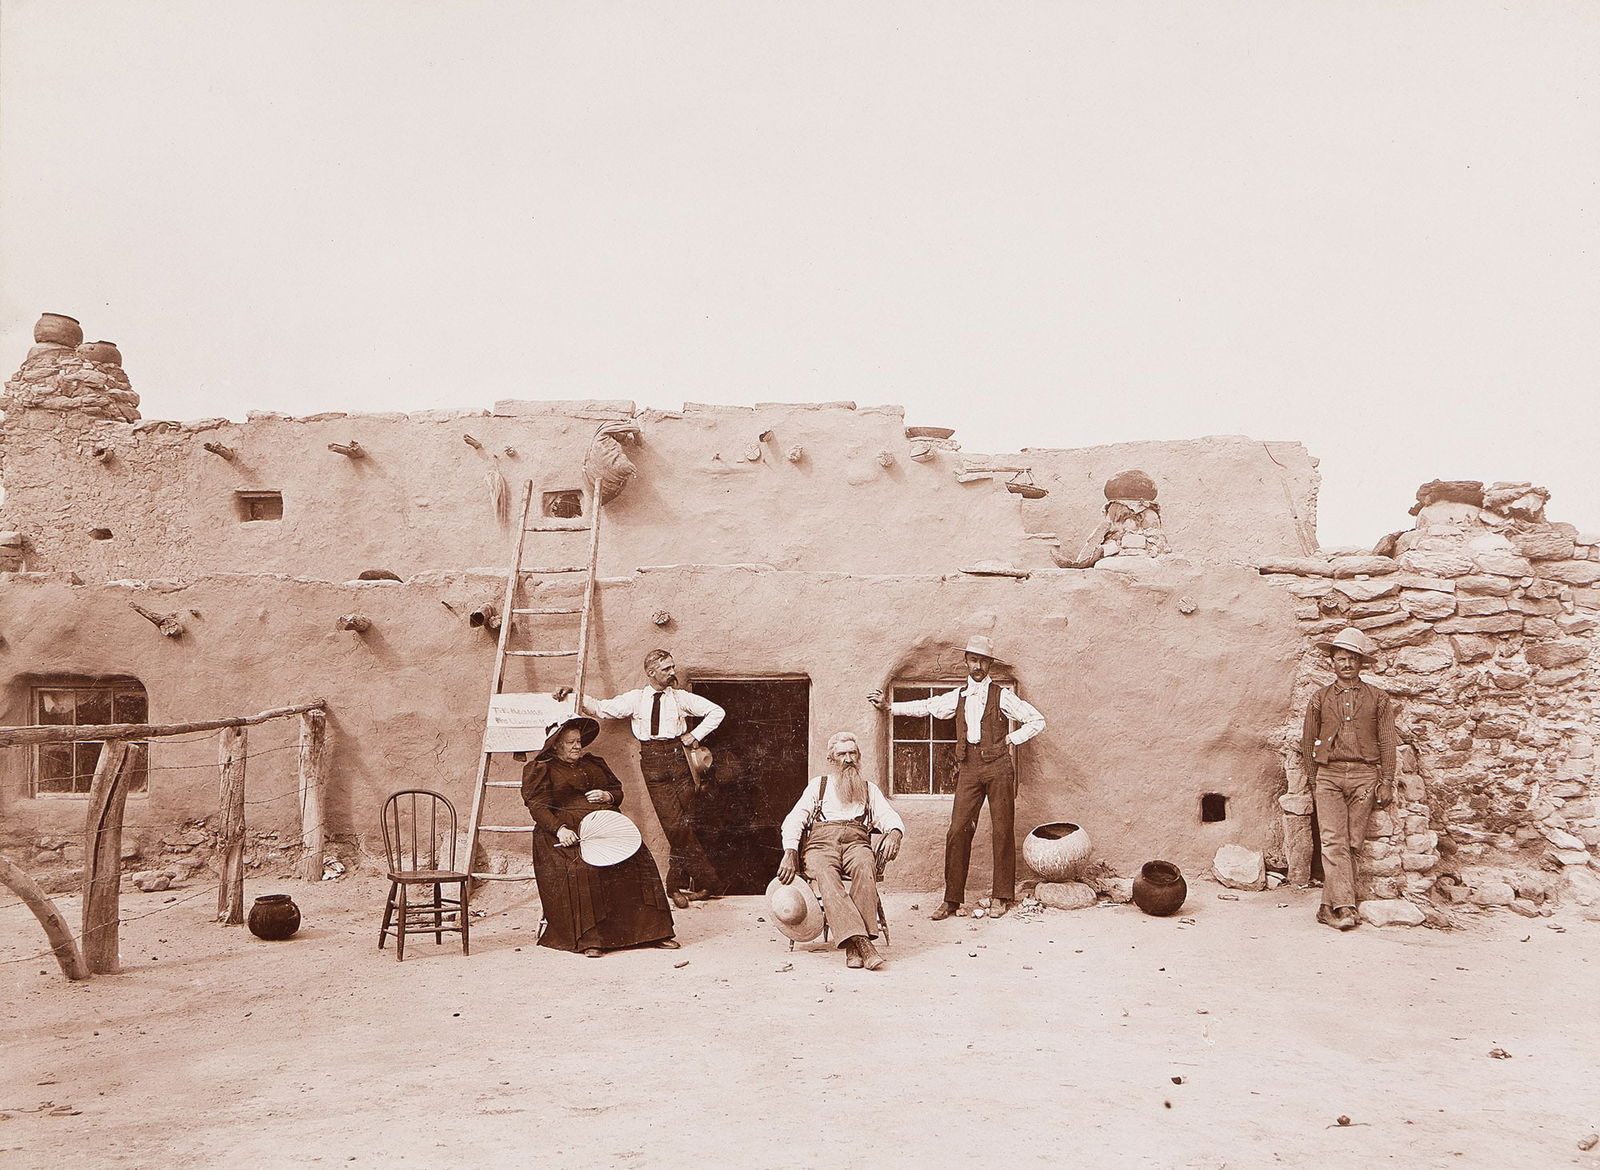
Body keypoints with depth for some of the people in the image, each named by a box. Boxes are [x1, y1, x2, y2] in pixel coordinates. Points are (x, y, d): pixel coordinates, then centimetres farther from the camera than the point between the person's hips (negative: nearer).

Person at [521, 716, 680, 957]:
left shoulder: (594, 764, 26)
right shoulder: (541, 768, 9)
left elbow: (618, 791, 28)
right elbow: (537, 806, -4)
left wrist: (607, 796, 3)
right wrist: (559, 829, -21)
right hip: (570, 831, -5)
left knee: (638, 860, -19)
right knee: (582, 867, -35)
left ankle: (654, 931, -14)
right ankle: (589, 939, -31)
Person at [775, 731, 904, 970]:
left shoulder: (869, 789, 29)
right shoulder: (818, 785, 26)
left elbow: (890, 817, 13)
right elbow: (794, 819, 13)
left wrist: (894, 833, -13)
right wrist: (790, 852, -7)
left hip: (856, 841, 1)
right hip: (820, 842, -1)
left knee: (865, 867, -36)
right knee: (826, 876, -36)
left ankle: (853, 946, -43)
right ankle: (862, 942, -49)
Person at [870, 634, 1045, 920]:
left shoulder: (1002, 695, 3)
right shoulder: (958, 696, 13)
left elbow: (1037, 721, 6)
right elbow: (927, 706, 22)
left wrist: (1012, 739, -1)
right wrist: (889, 707, 20)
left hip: (998, 766, -3)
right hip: (969, 768, 3)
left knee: (1002, 830, 0)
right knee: (958, 831, -3)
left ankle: (1001, 897, 10)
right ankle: (951, 899, 1)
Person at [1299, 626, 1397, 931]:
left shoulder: (1378, 699, 11)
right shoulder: (1320, 698, 12)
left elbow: (1387, 743, 9)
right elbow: (1308, 743, 15)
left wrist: (1386, 783, 3)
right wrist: (1313, 782, 10)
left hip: (1364, 775, 0)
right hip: (1329, 774, 0)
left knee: (1352, 844, -2)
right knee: (1333, 842, -11)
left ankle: (1329, 906, 3)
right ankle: (1344, 908, -16)